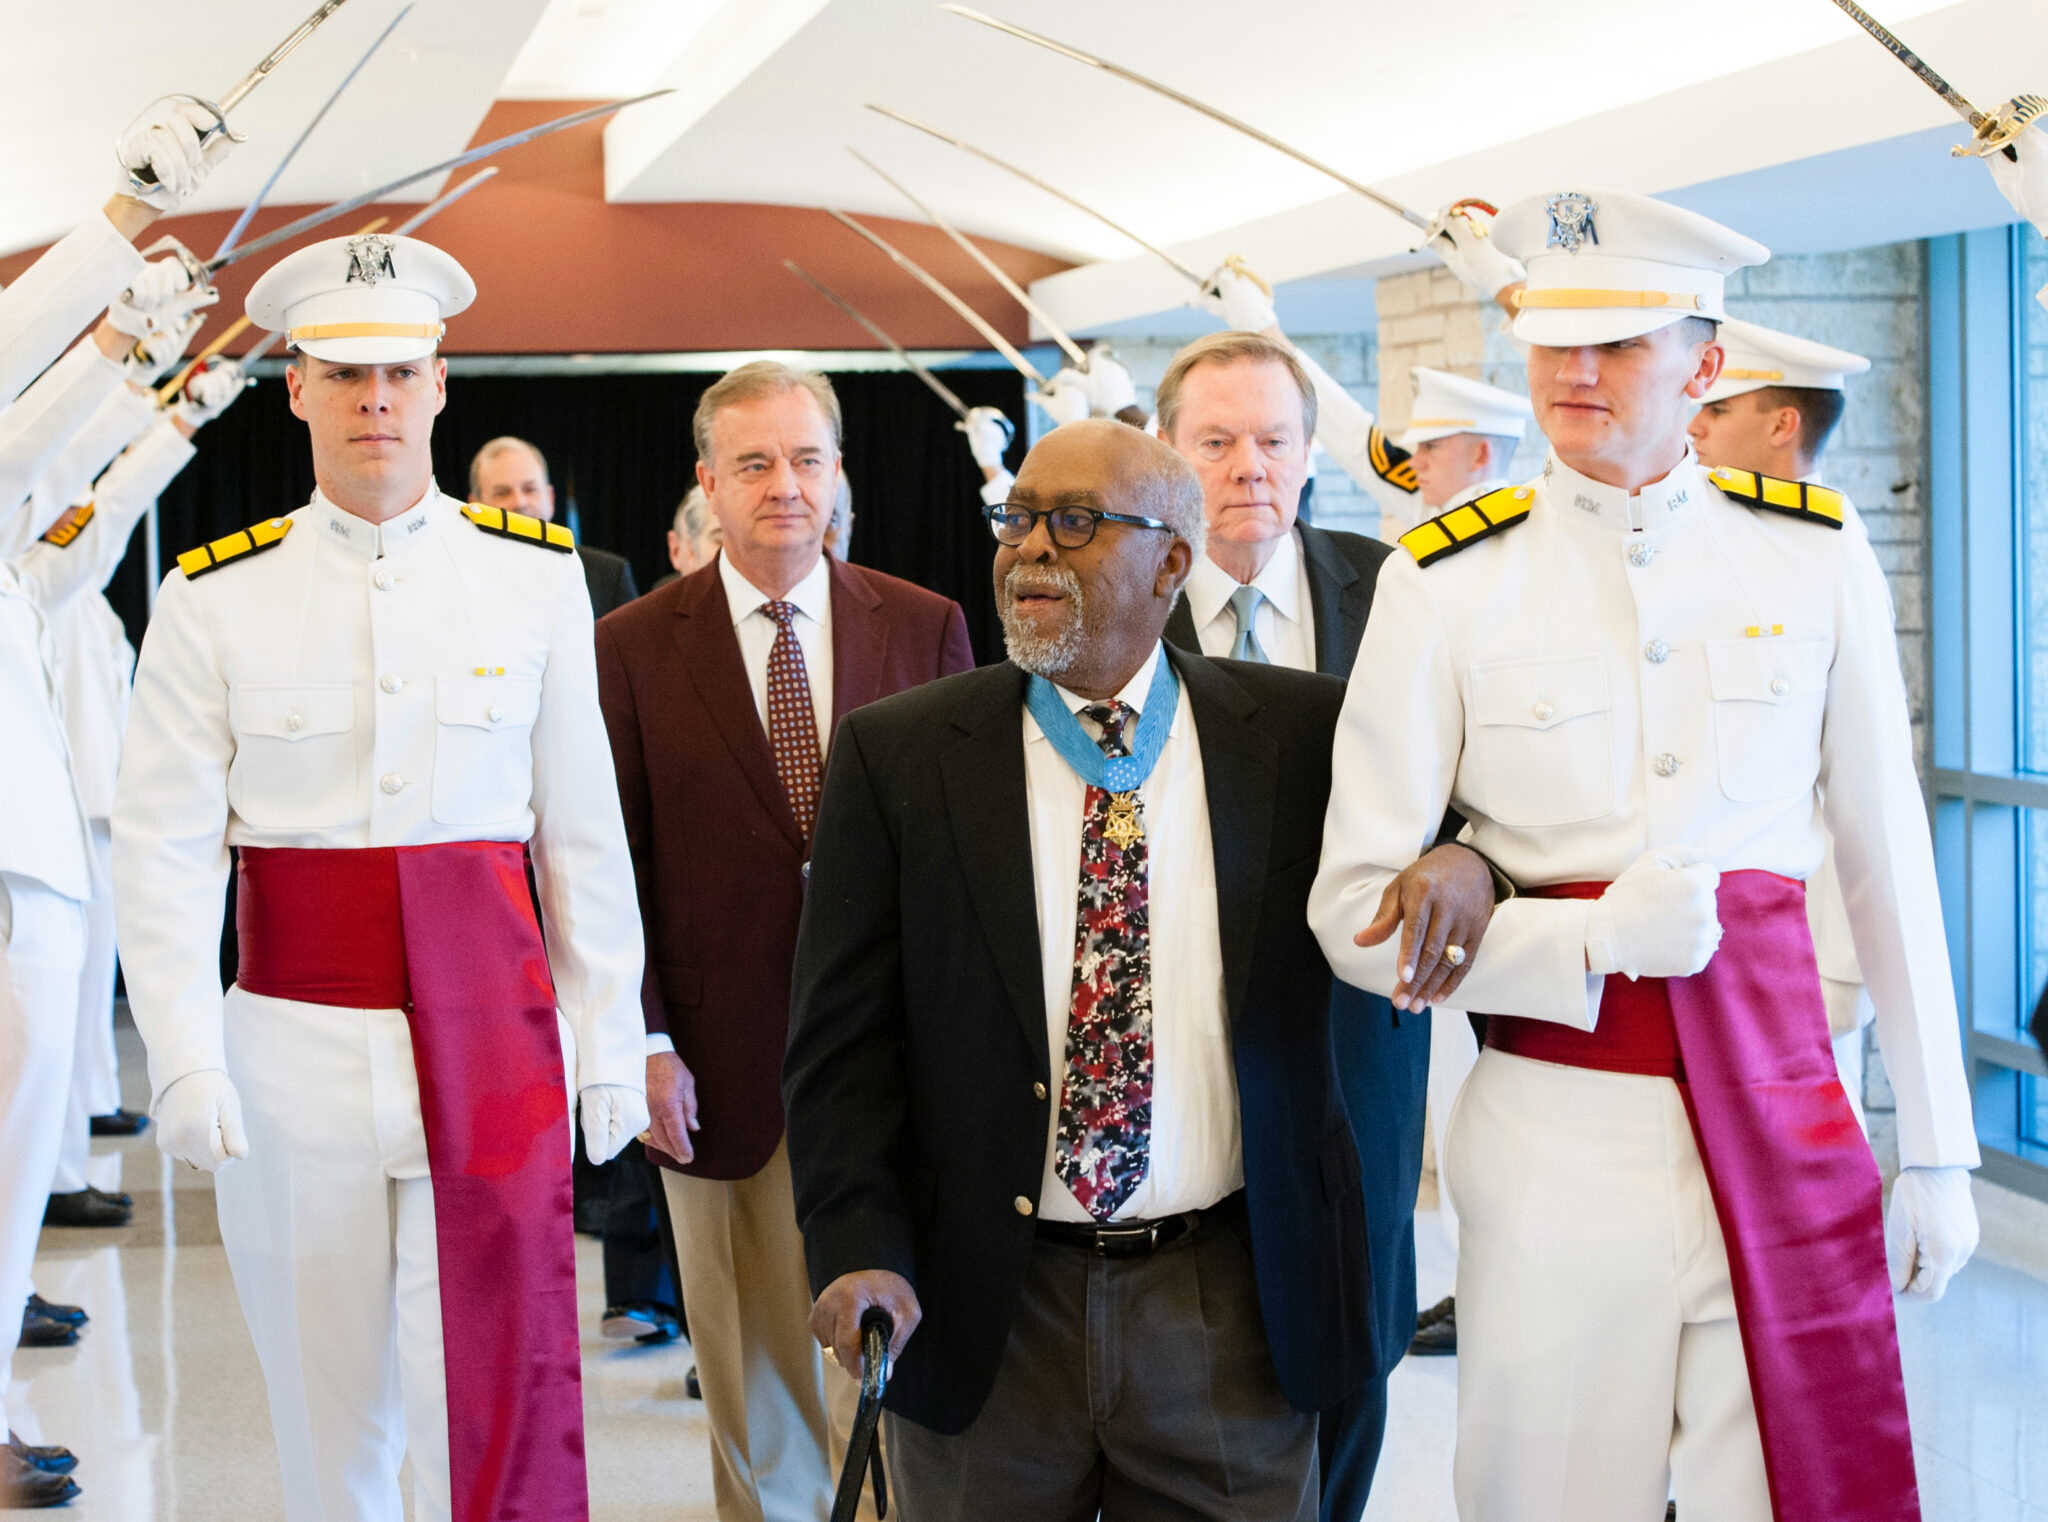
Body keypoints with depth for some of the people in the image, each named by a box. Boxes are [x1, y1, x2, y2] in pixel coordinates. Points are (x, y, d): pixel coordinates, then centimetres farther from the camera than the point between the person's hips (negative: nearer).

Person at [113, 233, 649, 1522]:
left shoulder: (538, 575, 3)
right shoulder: (216, 597, 0)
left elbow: (584, 828, 5)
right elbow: (166, 848, -3)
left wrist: (610, 1042, 3)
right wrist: (186, 1065, -11)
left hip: (491, 1027, 0)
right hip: (295, 1043, 0)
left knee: (506, 1385, -6)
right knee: (330, 1412, 9)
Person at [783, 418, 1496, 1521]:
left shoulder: (1298, 735, 0)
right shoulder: (897, 757, -1)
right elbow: (843, 1040, -2)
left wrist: (1464, 869, -13)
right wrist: (861, 1255, -15)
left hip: (1231, 1311, 1)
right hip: (979, 1318, 0)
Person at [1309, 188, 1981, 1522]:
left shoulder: (1815, 555, 4)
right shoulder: (1446, 582, -1)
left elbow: (1891, 866, 8)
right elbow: (1356, 912, -3)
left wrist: (1938, 1149, 8)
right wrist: (1595, 938, -16)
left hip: (1781, 1120, 1)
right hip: (1556, 1140, -1)